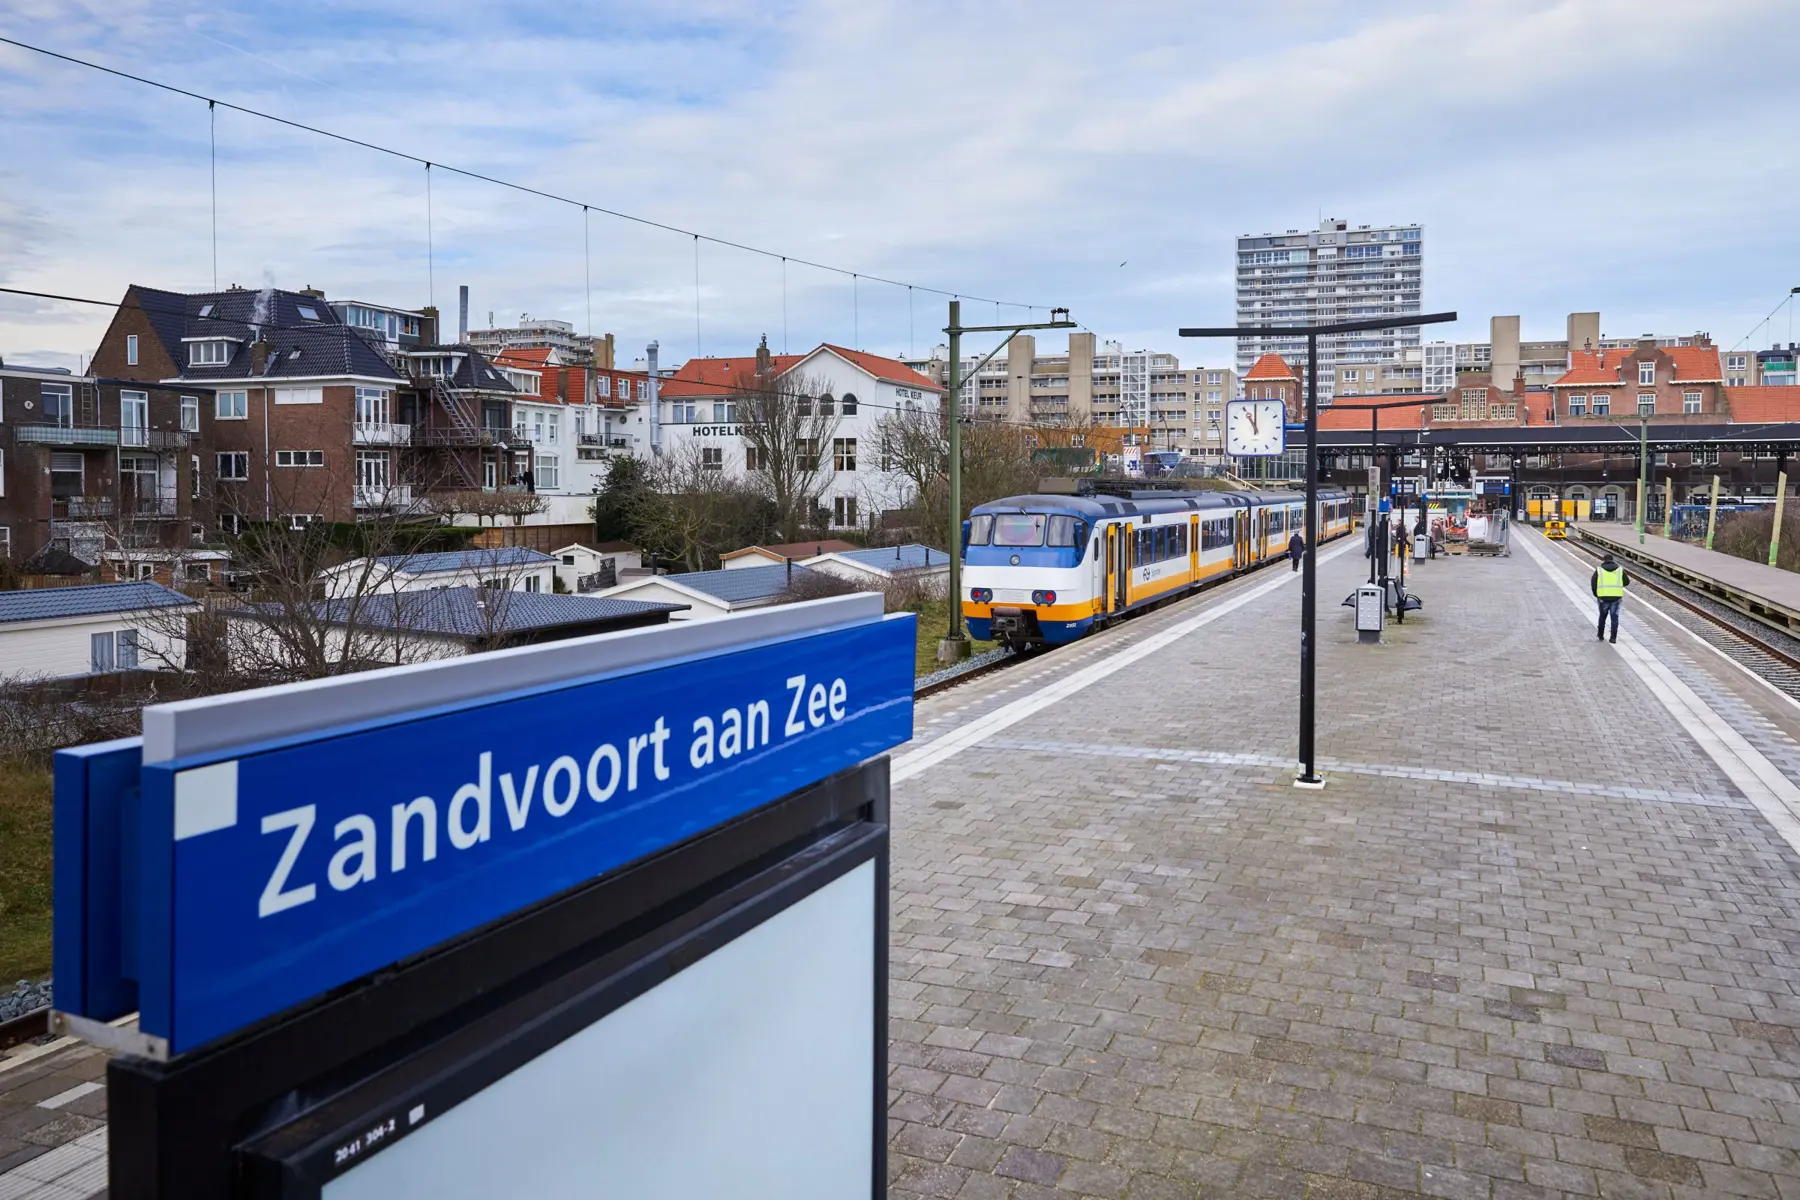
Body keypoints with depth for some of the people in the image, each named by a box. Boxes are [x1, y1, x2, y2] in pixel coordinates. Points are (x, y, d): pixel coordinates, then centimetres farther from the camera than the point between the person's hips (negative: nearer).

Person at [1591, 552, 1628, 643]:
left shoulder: (1599, 570, 1)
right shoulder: (1620, 569, 5)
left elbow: (1593, 583, -4)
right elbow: (1626, 582, 8)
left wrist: (1596, 594, 9)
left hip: (1603, 597, 0)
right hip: (1616, 597, 0)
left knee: (1603, 615, 20)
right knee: (1614, 617, 6)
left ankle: (1600, 634, 29)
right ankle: (1613, 638, 3)